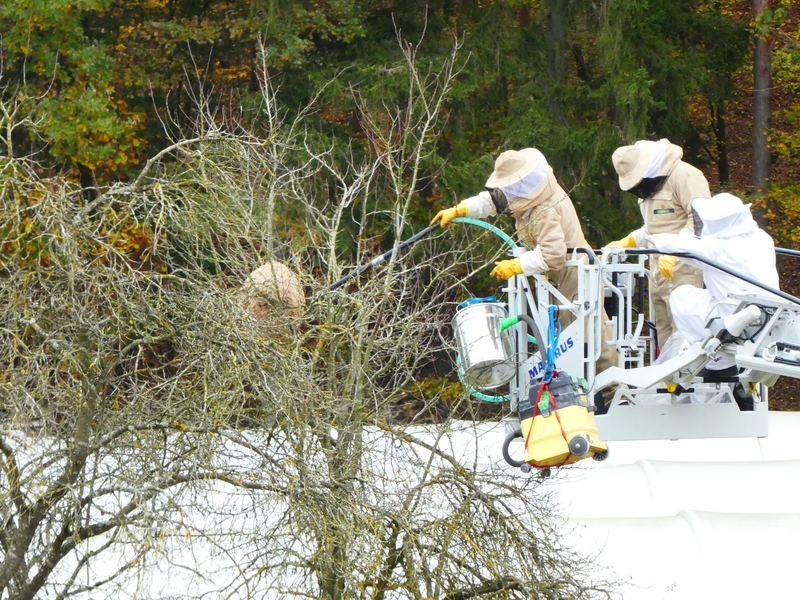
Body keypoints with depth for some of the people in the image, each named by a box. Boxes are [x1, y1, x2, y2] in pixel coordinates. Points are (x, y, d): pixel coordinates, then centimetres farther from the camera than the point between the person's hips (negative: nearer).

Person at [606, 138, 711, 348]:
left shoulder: (684, 176, -10)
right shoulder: (649, 186, 22)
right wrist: (627, 242, 17)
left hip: (684, 271, -10)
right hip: (659, 273, 10)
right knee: (664, 333, 6)